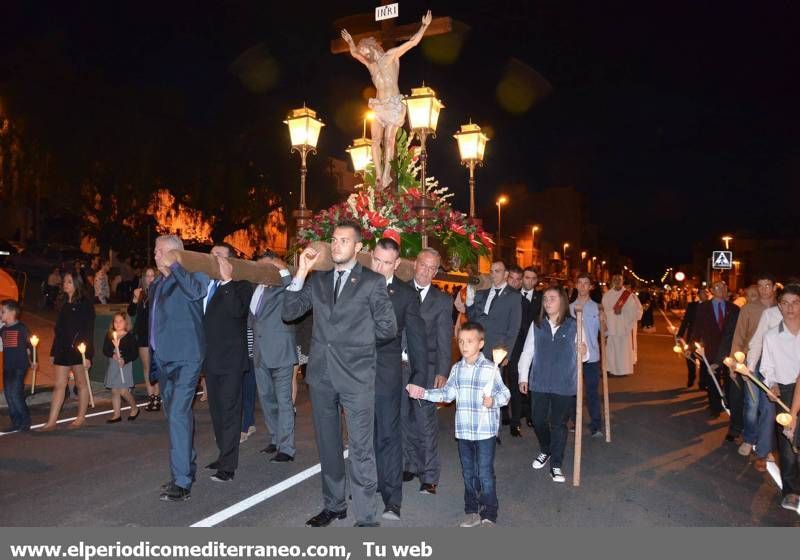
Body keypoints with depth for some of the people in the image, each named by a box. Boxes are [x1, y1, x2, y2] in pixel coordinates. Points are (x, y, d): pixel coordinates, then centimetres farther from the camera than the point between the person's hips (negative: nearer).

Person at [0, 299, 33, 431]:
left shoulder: (22, 328, -8)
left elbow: (30, 345, -6)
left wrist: (33, 362, -6)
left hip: (20, 367, -7)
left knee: (16, 394, -11)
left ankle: (25, 421, 2)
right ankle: (16, 423, 17)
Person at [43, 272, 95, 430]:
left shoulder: (85, 304, -6)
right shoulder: (63, 304, 14)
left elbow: (89, 331, -10)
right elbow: (59, 329, 16)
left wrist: (88, 355, -15)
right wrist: (53, 352, 13)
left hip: (78, 349, -6)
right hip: (63, 349, 6)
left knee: (81, 384, 6)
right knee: (58, 385, 3)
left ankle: (81, 417, 16)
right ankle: (51, 421, 3)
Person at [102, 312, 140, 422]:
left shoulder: (130, 336, -5)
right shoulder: (109, 336, 7)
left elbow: (135, 353, -7)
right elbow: (105, 350, 5)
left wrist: (125, 360, -21)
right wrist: (112, 355, -15)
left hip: (125, 365, -5)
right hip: (112, 365, 5)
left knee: (123, 391, -8)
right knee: (114, 391, 8)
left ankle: (134, 408, 15)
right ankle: (117, 414, 17)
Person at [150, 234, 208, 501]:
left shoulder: (190, 277, -8)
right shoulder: (156, 285, 15)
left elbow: (196, 291, -33)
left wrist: (173, 265, -22)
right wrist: (152, 355, 21)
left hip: (185, 359, -9)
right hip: (163, 359, 9)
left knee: (178, 415, -15)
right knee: (176, 415, 16)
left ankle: (182, 482, -10)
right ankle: (187, 467, 29)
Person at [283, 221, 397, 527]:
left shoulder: (372, 282, -2)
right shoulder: (318, 281, 11)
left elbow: (388, 327, -3)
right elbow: (289, 312, 3)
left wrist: (357, 338, 4)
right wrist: (301, 273, -4)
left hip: (356, 375, -5)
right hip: (321, 374, 5)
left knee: (361, 450, -3)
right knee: (328, 446, 17)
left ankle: (365, 517, 8)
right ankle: (334, 505, 33)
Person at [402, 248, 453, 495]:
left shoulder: (442, 300, 2)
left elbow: (445, 340, 0)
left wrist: (442, 372, -7)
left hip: (425, 368, -2)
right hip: (399, 365, 2)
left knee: (426, 420, -3)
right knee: (404, 417, 12)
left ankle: (430, 476, 8)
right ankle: (412, 465, 29)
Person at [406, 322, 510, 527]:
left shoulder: (490, 368, -8)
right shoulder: (457, 368, 6)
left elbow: (505, 393, -5)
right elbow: (447, 394, 6)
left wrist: (493, 400, -25)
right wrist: (423, 393, -3)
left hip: (486, 431, -5)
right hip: (464, 431, 5)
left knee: (485, 473, 0)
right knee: (468, 473, 15)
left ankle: (489, 516, 14)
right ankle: (472, 512, 28)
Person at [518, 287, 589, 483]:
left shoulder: (574, 325, -4)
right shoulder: (537, 325, 0)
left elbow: (583, 355, 3)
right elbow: (527, 352, 6)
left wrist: (583, 352, -20)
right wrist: (523, 377, 4)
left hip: (564, 385, -2)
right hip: (540, 383, 2)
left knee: (558, 424, 6)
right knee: (538, 420, 11)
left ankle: (556, 465, 18)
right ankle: (545, 451, 38)